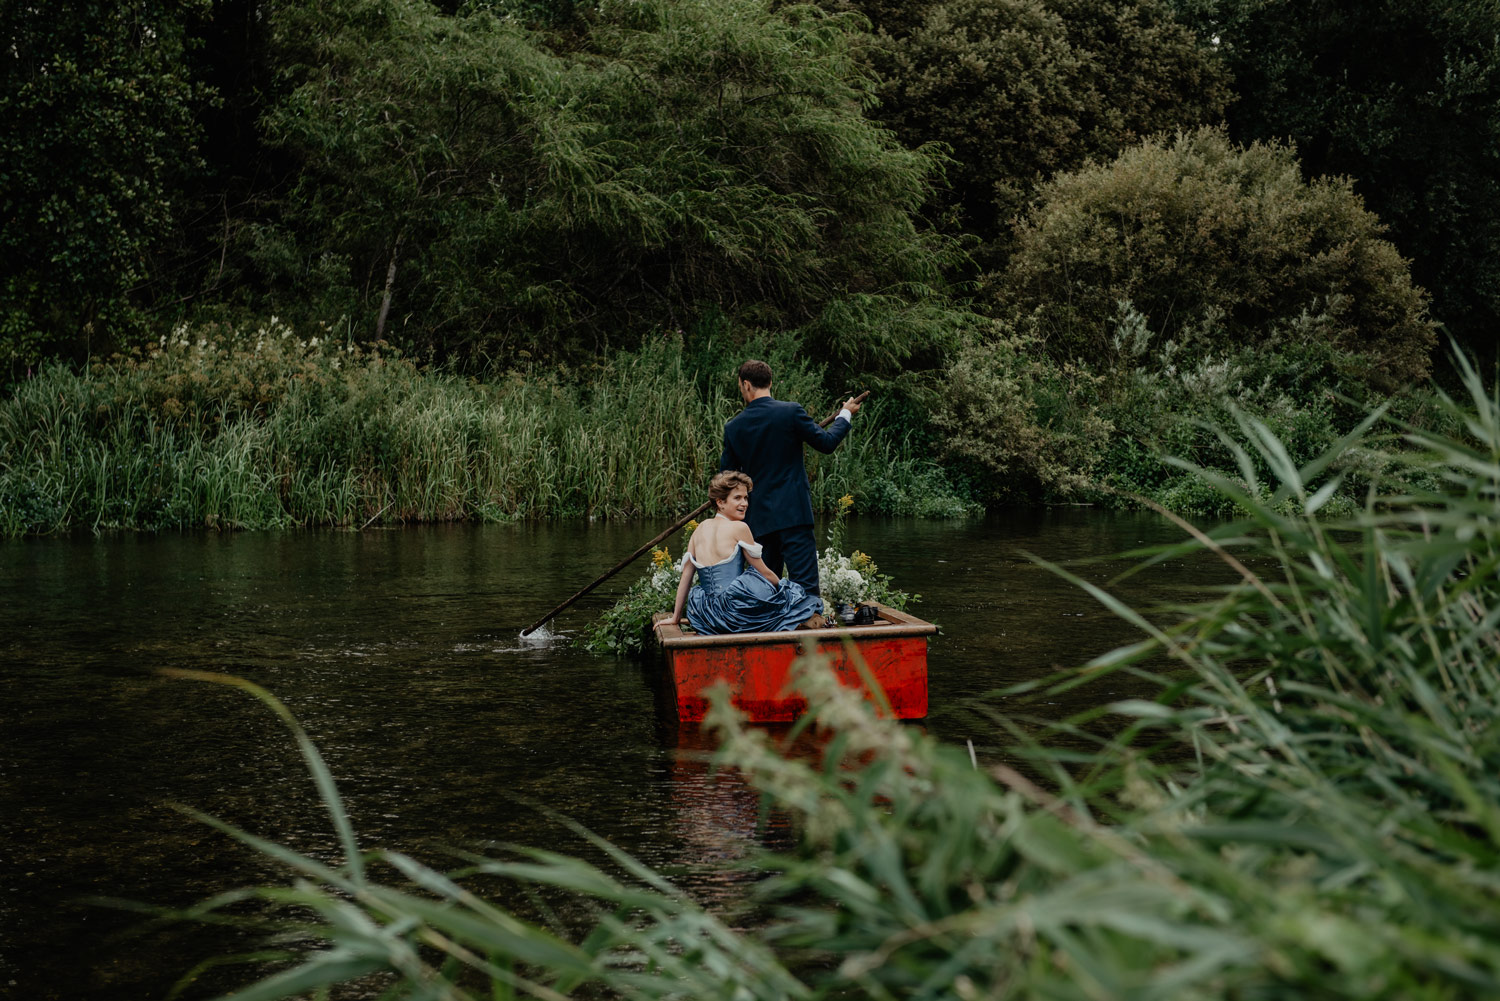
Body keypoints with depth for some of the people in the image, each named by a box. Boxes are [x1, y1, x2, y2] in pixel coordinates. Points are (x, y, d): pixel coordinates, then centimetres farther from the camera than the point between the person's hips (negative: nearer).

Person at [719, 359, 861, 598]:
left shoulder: (734, 426, 3)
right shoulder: (791, 412, -7)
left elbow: (727, 475, 11)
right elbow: (827, 443, 1)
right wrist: (845, 415, 18)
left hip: (758, 517, 4)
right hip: (793, 514, -4)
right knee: (805, 585, -7)